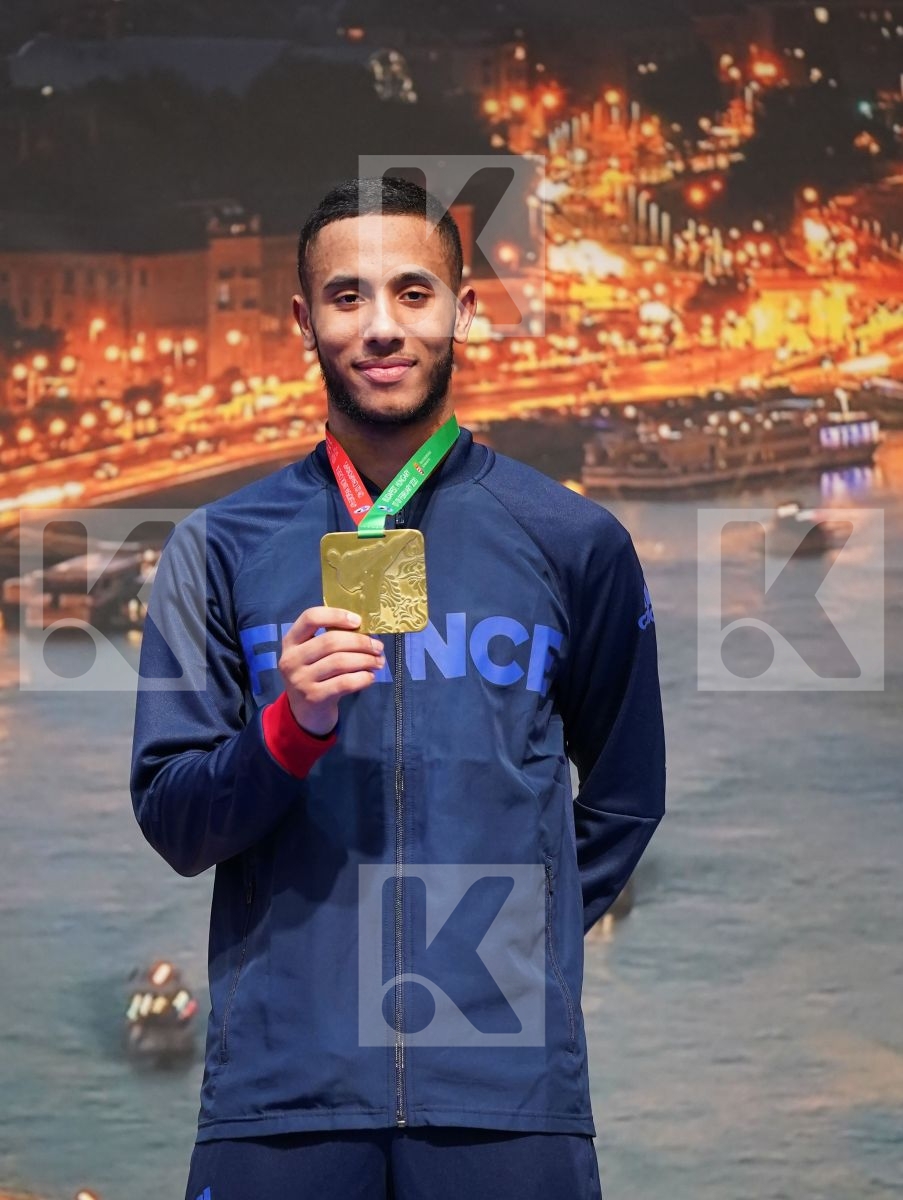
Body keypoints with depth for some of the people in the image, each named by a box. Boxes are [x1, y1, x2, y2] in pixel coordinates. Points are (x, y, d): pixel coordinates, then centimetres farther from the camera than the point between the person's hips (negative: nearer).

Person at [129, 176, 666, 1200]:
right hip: (280, 1083, 0)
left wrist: (515, 942, 9)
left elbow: (624, 797, 19)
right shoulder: (219, 549, 7)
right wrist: (290, 729, -13)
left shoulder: (575, 542, 8)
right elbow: (171, 824, 4)